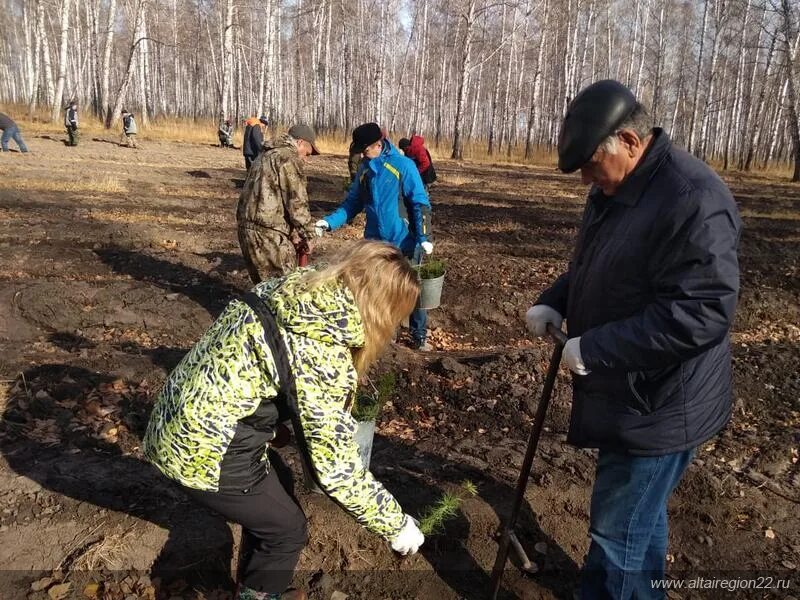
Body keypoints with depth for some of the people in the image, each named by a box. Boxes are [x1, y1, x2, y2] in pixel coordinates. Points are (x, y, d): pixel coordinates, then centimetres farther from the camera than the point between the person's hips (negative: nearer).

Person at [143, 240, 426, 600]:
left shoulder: (289, 293, 0)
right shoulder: (322, 352, -25)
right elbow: (335, 467, -19)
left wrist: (339, 421, 27)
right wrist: (396, 525, -6)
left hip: (182, 424, 9)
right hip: (206, 452, -9)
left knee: (276, 486, 28)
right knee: (287, 529, 14)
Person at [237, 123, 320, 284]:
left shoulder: (265, 156, 23)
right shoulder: (289, 158, -8)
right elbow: (296, 202, -13)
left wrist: (292, 233, 19)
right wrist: (307, 235, -1)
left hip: (247, 227, 9)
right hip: (268, 233, -9)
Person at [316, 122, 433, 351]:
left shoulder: (403, 165, -12)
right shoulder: (364, 169, 5)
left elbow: (420, 203, -12)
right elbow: (352, 203, 9)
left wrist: (424, 237, -20)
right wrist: (329, 222, -5)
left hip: (404, 240, -5)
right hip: (374, 240, 5)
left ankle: (419, 336, 24)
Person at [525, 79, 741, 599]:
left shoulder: (693, 200, -24)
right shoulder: (616, 188, 7)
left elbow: (702, 312, -30)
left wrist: (594, 348, -27)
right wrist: (555, 303, 2)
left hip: (656, 405, -10)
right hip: (628, 394, 10)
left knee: (620, 534, 4)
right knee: (639, 519, 27)